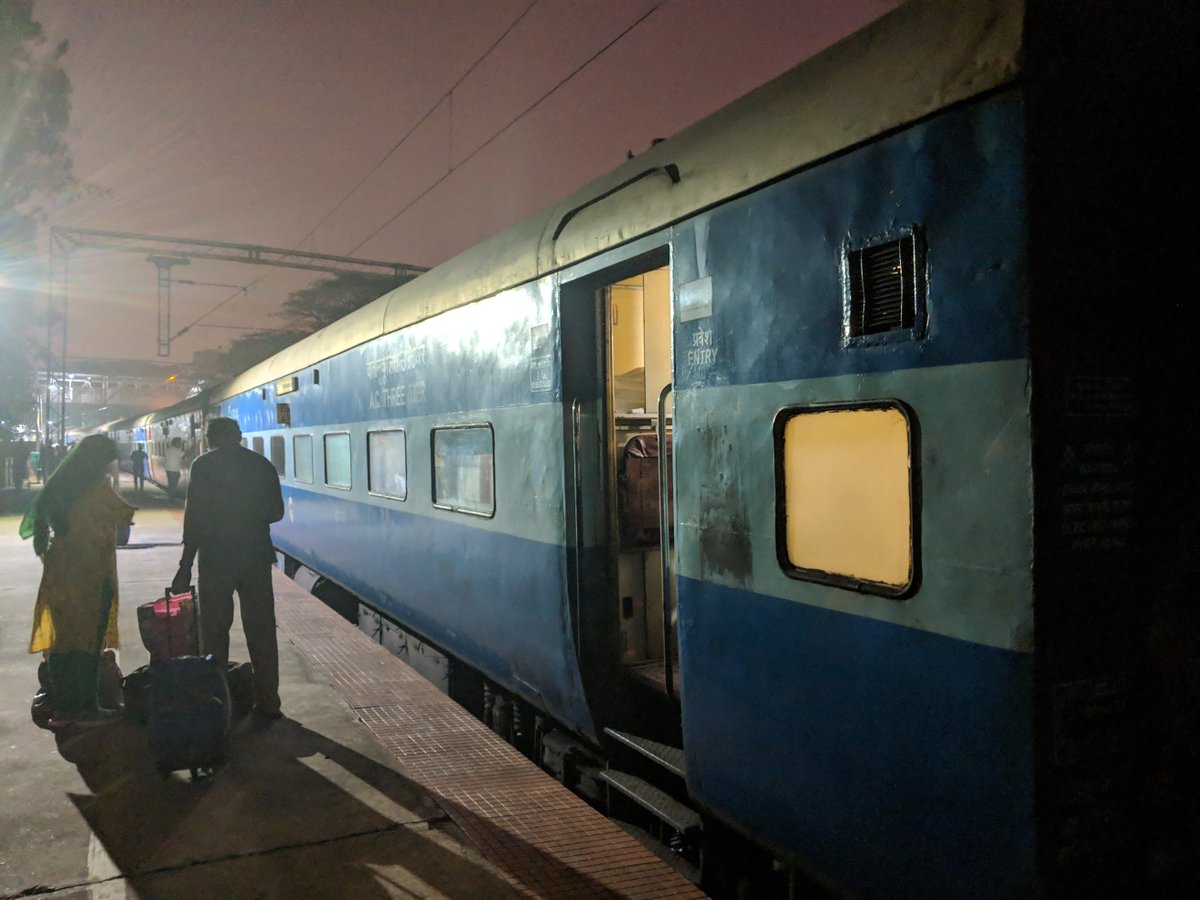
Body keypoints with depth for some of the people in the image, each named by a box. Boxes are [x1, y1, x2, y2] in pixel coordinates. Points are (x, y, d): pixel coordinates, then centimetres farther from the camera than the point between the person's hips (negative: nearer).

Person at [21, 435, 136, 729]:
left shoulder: (57, 486, 8)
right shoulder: (99, 488, -12)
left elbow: (44, 520, 15)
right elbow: (126, 516, 0)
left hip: (59, 573, 6)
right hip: (91, 575, -6)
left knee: (61, 639, 10)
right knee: (89, 639, 1)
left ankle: (62, 708, 15)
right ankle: (85, 707, 4)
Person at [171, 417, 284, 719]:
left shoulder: (203, 465, -6)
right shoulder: (262, 464, 5)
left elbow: (195, 517, -9)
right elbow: (276, 512, 10)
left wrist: (186, 566, -6)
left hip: (216, 560, -3)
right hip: (256, 557, 3)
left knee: (215, 632, 8)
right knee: (261, 632, 9)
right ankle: (268, 703, 13)